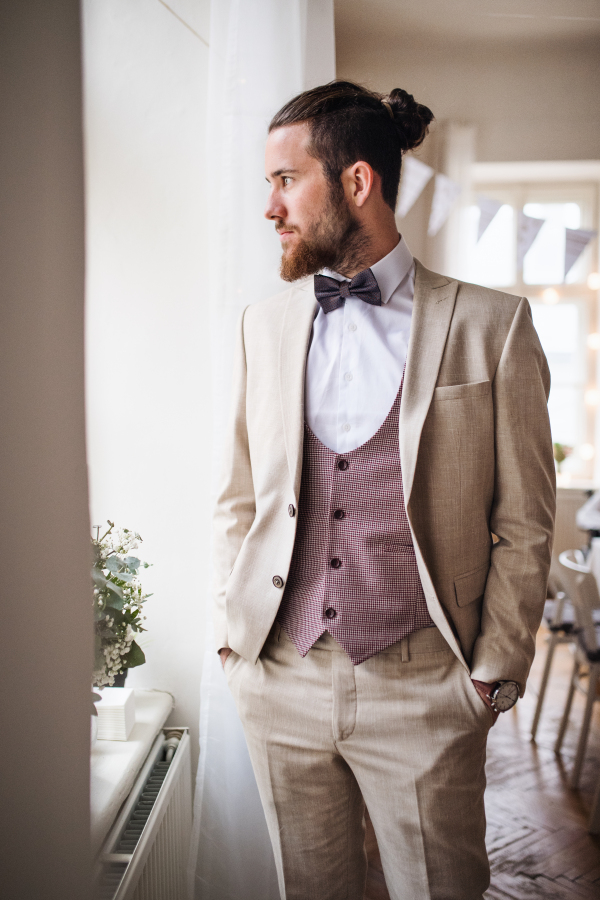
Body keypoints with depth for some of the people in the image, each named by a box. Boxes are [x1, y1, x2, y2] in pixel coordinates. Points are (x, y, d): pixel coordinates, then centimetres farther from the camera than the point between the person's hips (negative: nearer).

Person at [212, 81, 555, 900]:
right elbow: (238, 499, 12)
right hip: (279, 680, 3)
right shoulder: (265, 323, 7)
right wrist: (234, 632, 6)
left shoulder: (492, 325, -4)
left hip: (423, 688, -3)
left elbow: (524, 522, -2)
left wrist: (494, 673, -4)